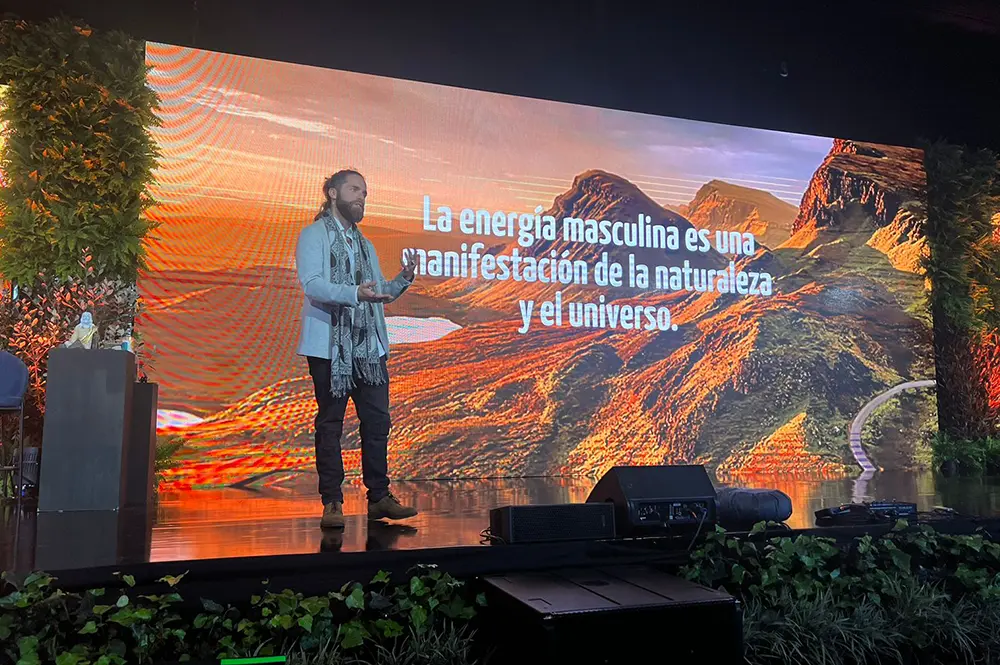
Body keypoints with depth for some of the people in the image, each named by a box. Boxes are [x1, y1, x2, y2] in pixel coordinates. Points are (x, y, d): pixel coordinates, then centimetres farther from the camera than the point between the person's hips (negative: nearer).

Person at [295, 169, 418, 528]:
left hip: (369, 346, 6)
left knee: (378, 421, 3)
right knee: (330, 423, 0)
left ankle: (379, 497, 12)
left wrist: (403, 279, 4)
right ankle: (332, 502, 7)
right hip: (330, 346, -6)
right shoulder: (314, 235, 1)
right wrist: (355, 293, -29)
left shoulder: (364, 243, 23)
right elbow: (312, 284, -15)